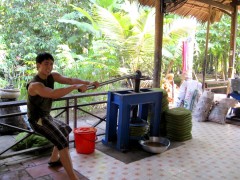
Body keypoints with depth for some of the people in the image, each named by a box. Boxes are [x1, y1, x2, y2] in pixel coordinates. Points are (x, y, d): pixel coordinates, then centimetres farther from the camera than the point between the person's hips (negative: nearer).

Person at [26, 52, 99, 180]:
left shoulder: (52, 76, -2)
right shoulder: (35, 85, -28)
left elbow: (70, 80, -11)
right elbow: (54, 94, -46)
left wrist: (88, 83, -23)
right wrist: (75, 87, -46)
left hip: (46, 117, 10)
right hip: (38, 120, -10)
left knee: (66, 130, 30)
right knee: (63, 143, -21)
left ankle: (53, 160, 42)